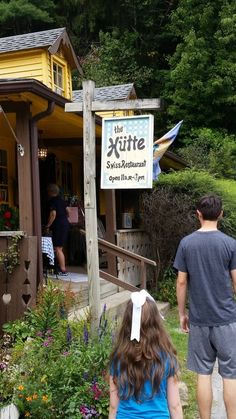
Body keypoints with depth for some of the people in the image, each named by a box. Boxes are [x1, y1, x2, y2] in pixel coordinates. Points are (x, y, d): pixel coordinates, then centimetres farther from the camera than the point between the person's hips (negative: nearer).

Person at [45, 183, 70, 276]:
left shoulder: (52, 201, -11)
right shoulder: (61, 200, 14)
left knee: (58, 249, -6)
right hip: (65, 224, 9)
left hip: (58, 226, -9)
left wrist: (48, 226, -12)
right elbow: (68, 211, 14)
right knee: (60, 248, 16)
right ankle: (62, 268, 20)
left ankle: (63, 270, -8)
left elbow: (53, 214, -19)